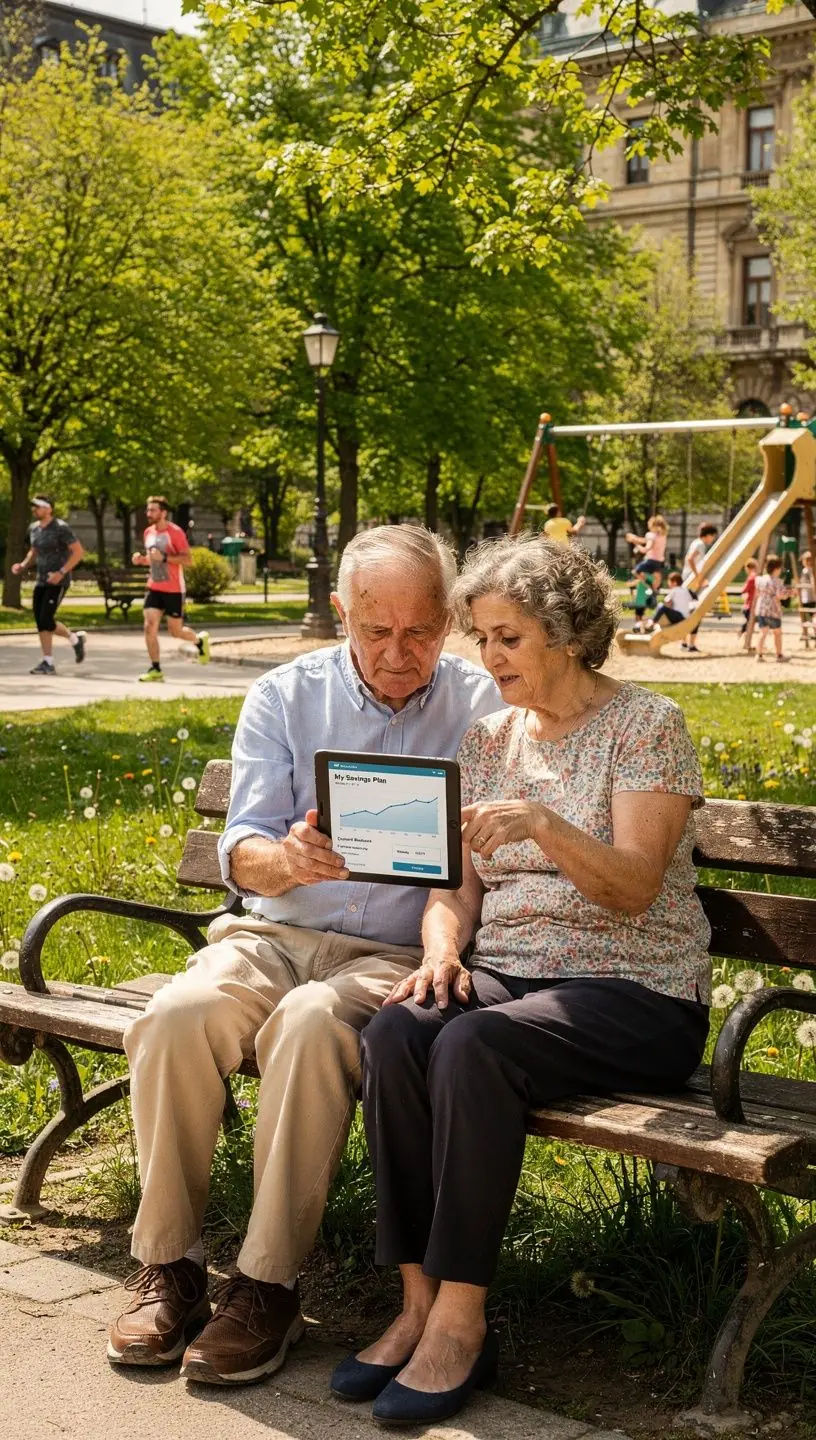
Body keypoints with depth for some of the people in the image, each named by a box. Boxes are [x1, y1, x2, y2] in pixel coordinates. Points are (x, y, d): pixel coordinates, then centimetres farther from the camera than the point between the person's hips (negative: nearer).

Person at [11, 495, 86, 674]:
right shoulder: (34, 528, 9)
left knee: (46, 621, -14)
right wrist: (23, 566, 4)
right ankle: (47, 663, 7)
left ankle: (75, 639, 10)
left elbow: (79, 552, -15)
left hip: (58, 582, -7)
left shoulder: (61, 528, -13)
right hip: (41, 581, 7)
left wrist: (61, 573, -22)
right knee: (40, 623, 1)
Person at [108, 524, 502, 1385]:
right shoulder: (284, 698, 7)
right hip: (274, 933, 3)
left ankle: (268, 1285, -24)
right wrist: (285, 861, -24)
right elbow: (240, 852, 1)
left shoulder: (482, 708, 2)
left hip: (398, 952, -2)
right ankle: (168, 1265, -12)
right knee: (176, 1017, -28)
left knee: (311, 1024, -35)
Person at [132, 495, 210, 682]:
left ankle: (200, 640, 36)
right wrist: (141, 559, 1)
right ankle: (156, 670, -4)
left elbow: (187, 559, -18)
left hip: (174, 589, -6)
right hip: (154, 588, 6)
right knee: (149, 627, -9)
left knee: (175, 631, 3)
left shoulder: (175, 532, -13)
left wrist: (164, 557, -28)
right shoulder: (148, 532, 8)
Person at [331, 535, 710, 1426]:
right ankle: (419, 1304, -21)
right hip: (504, 976, 5)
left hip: (634, 994, -5)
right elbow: (458, 884, 13)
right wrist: (442, 952, -8)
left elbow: (634, 889, -14)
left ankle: (460, 1321, -25)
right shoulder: (487, 740, 15)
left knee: (473, 1046, -33)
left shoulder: (646, 726, -3)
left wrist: (541, 825, -30)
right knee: (394, 1032, -27)